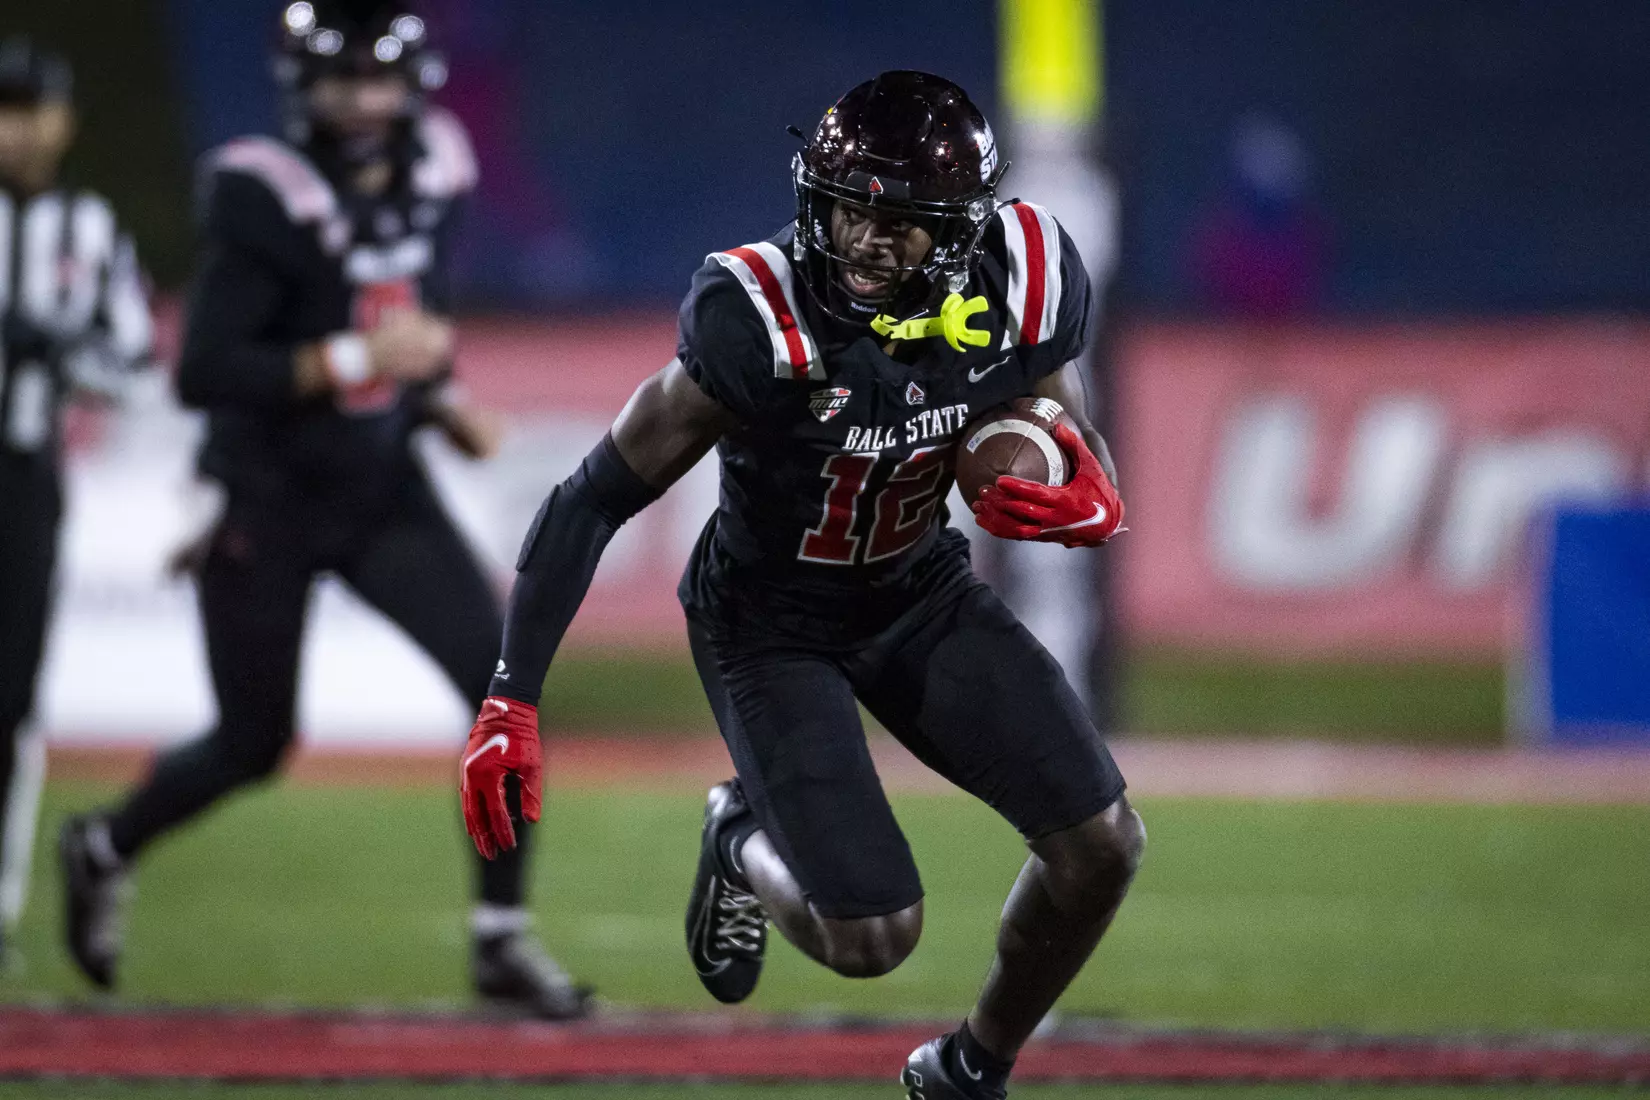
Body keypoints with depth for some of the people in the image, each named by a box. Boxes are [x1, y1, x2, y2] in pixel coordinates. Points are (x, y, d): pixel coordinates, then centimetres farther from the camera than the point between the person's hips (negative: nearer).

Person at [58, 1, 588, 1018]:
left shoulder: (432, 179, -3)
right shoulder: (267, 201, -23)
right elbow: (203, 373, -27)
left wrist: (438, 400, -2)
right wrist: (356, 359, -31)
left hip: (382, 491, 5)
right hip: (267, 503, -5)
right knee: (252, 747, 7)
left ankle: (503, 940, -3)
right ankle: (104, 851, 38)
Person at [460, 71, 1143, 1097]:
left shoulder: (1025, 292, -18)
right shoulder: (759, 327, -32)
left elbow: (1083, 473, 1)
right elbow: (594, 501, -24)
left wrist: (1088, 509, -26)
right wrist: (511, 702, -29)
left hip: (923, 592, 5)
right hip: (771, 620, -5)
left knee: (1102, 846, -7)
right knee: (871, 939, -14)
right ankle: (745, 841, 23)